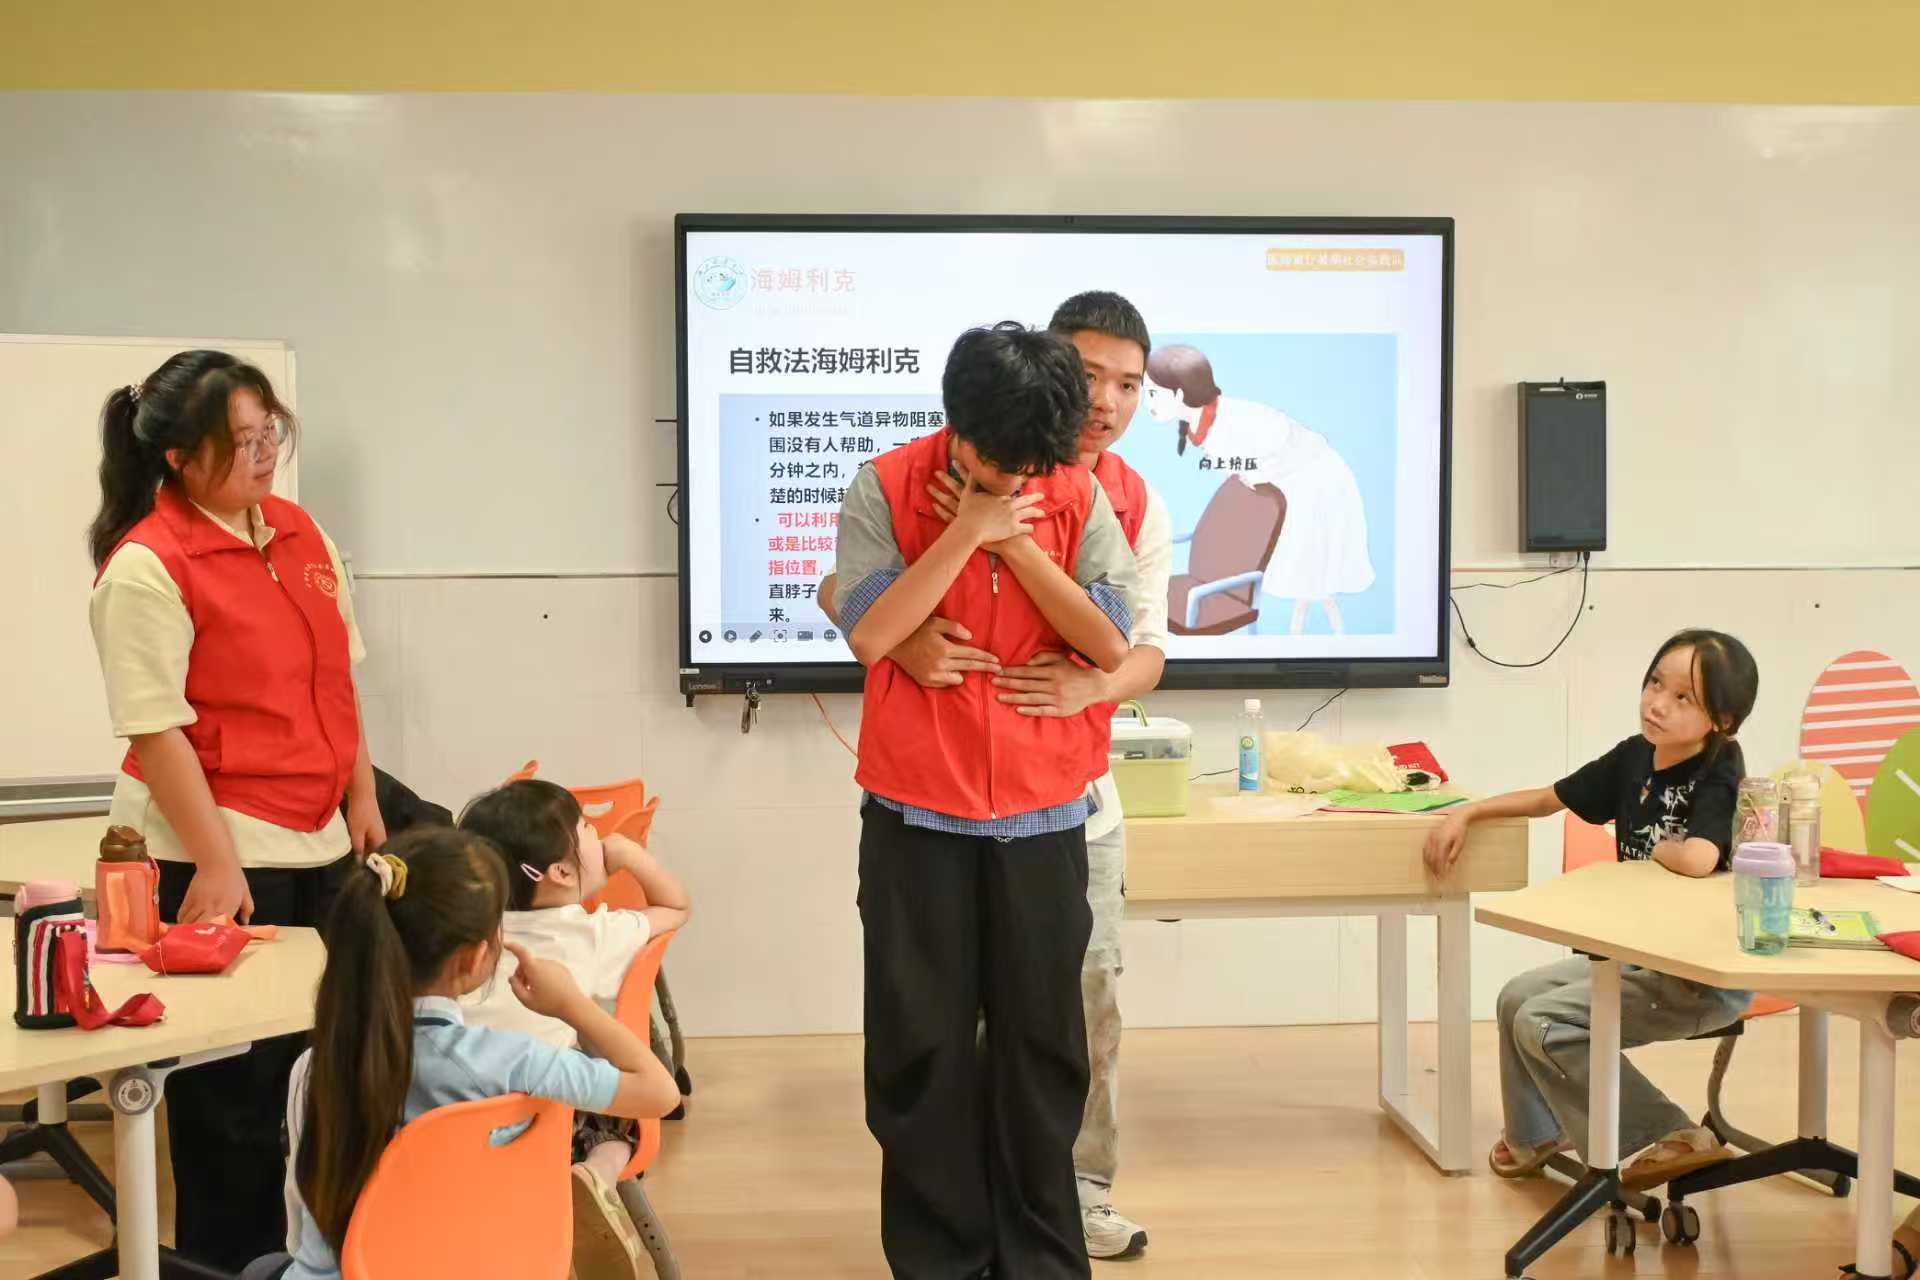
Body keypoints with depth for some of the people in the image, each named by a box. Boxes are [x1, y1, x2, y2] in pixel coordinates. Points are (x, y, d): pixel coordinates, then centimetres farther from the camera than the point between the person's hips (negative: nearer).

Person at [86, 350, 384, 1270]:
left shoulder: (299, 532, 8)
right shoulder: (146, 567, -14)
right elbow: (155, 731, -17)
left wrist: (361, 800, 12)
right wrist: (215, 863, -18)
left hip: (320, 843, 7)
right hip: (218, 852, -6)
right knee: (232, 1088, 5)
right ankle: (228, 1257, 22)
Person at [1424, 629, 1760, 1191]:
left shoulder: (1718, 780, -20)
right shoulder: (1633, 758, 2)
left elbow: (1698, 859, -39)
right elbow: (1547, 799, 14)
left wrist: (1657, 847, -17)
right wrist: (1466, 813, 5)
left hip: (1707, 979, -8)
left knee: (1543, 1024, -14)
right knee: (1518, 997, 10)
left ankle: (1672, 1139, -2)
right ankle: (1535, 1136, 33)